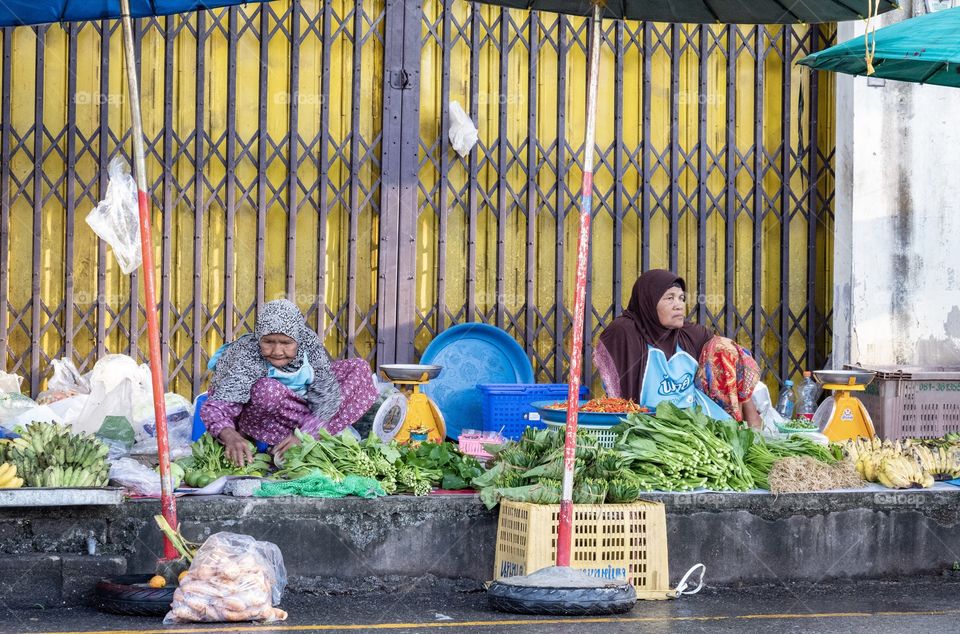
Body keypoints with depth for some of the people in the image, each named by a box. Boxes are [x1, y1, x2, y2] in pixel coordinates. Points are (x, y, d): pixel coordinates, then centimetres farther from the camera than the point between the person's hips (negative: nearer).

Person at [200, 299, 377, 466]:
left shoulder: (309, 343, -23)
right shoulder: (248, 358, -33)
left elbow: (327, 393, -24)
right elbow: (214, 407, -40)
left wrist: (303, 434, -39)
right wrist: (231, 437, -61)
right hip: (256, 414, -4)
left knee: (359, 369, -9)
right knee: (267, 390, -38)